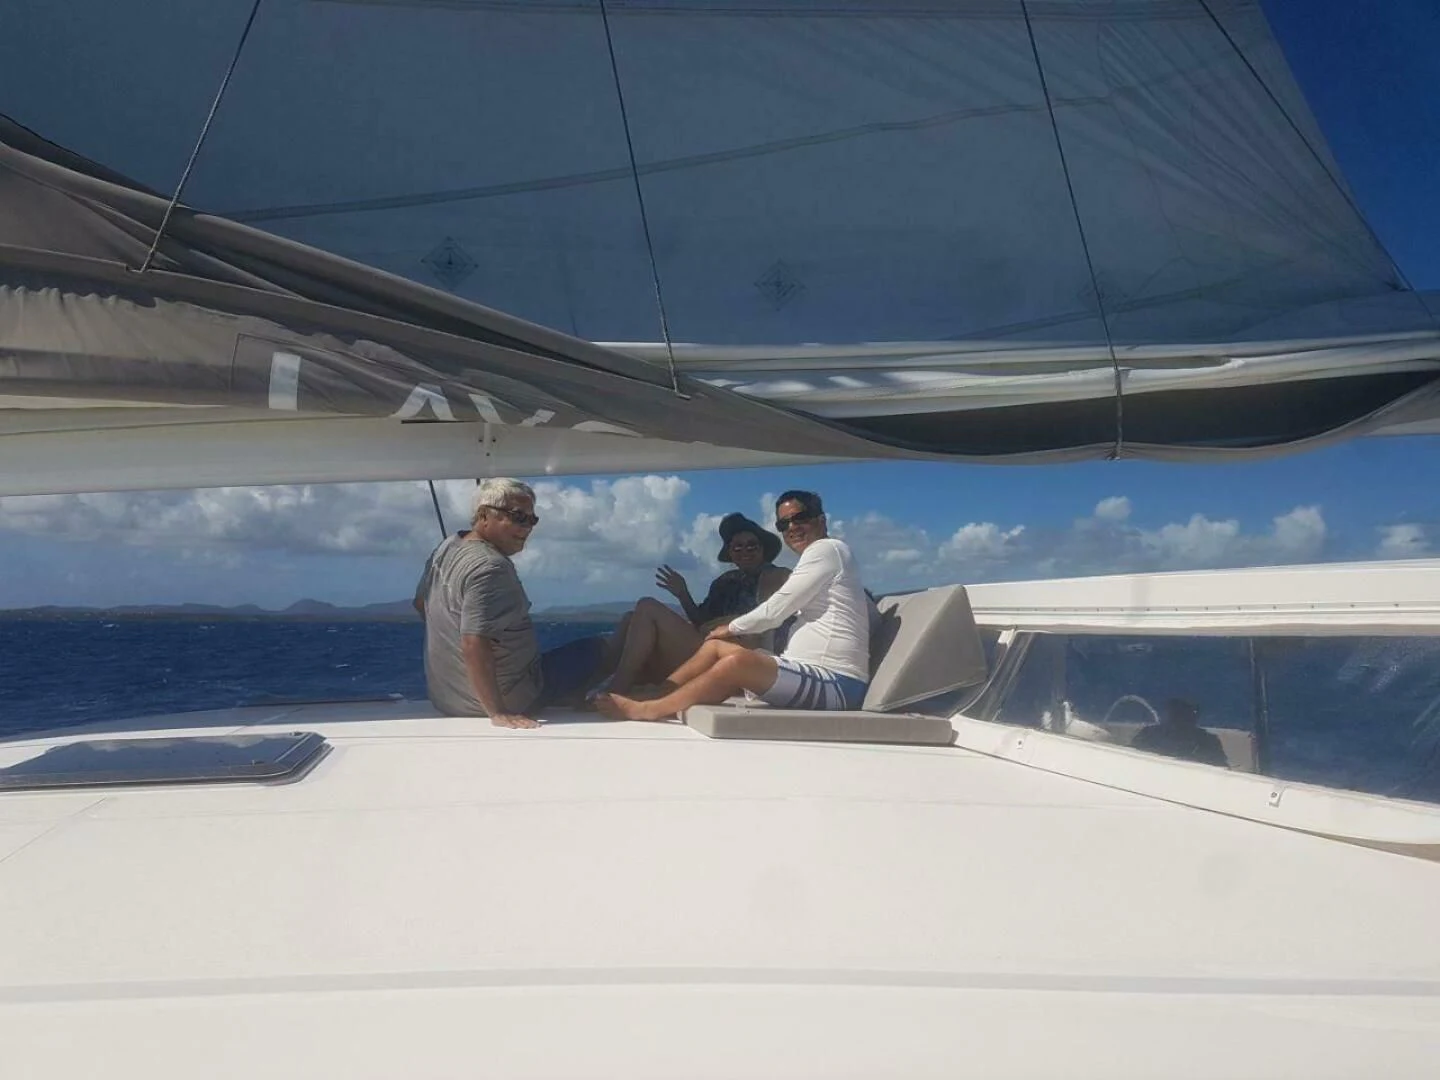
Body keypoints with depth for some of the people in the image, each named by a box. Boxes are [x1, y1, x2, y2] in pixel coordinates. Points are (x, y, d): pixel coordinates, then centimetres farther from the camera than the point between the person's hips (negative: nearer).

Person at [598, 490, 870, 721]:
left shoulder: (826, 548, -5)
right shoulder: (818, 557, 24)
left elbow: (775, 611, -8)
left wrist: (732, 628, 7)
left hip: (836, 684, -10)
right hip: (811, 674, 10)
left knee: (738, 660, -30)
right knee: (716, 646, 10)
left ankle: (645, 710, -22)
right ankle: (651, 696, 3)